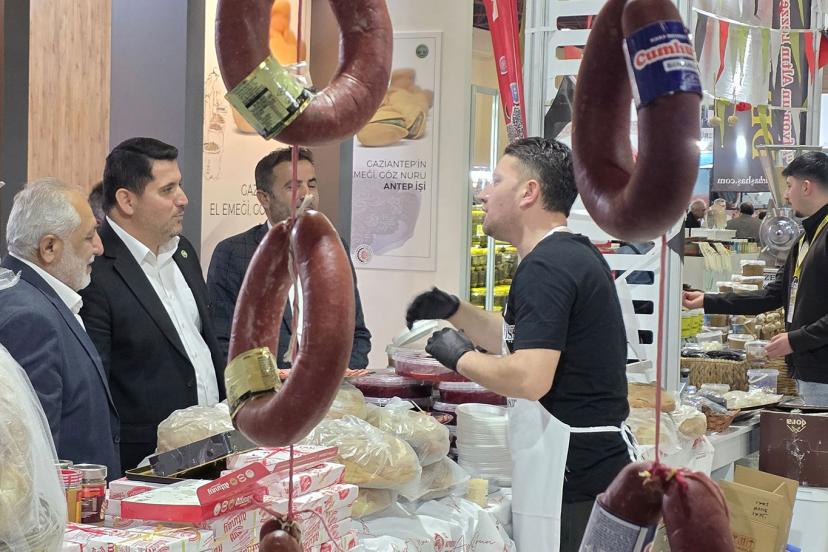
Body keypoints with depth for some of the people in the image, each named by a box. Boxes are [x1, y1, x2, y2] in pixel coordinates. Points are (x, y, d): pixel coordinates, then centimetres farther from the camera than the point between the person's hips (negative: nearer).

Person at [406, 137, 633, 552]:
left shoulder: (545, 267, -17)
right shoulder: (574, 254, 16)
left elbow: (529, 378, -26)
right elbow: (524, 341, 27)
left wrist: (460, 357, -11)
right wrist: (453, 311, 17)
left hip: (574, 474, -10)